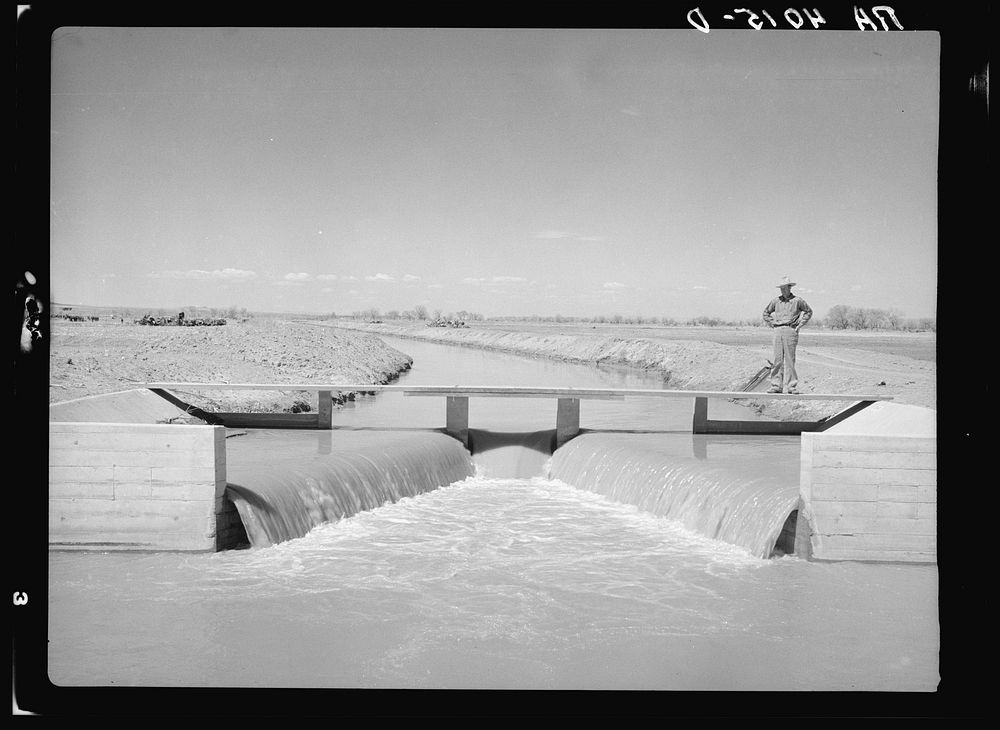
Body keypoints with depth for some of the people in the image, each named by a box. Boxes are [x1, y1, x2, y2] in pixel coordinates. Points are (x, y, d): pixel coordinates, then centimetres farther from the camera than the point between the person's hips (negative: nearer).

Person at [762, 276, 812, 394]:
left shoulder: (797, 300, 4)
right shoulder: (776, 300, 12)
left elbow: (808, 312, 14)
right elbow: (766, 312, 24)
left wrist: (799, 325, 5)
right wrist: (772, 324, 12)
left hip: (791, 330, -3)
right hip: (778, 331, 3)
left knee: (790, 359, -5)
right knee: (777, 359, 0)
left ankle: (792, 386, -2)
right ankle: (776, 386, 2)